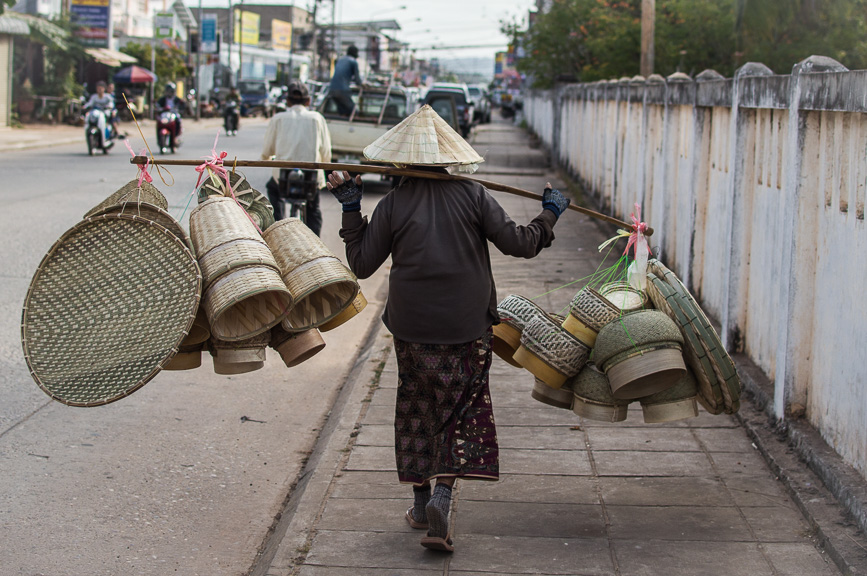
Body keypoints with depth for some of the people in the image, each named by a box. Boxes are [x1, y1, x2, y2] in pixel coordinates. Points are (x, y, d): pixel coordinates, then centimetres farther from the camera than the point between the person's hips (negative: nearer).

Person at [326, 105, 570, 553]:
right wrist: (549, 214, 14)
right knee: (462, 409, 6)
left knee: (416, 409, 16)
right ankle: (443, 492, -13)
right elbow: (518, 243, -3)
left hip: (412, 326, 1)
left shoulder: (393, 204, -3)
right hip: (468, 326, -1)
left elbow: (362, 264, 1)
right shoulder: (473, 195, -4)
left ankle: (421, 500, 22)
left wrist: (350, 208, 6)